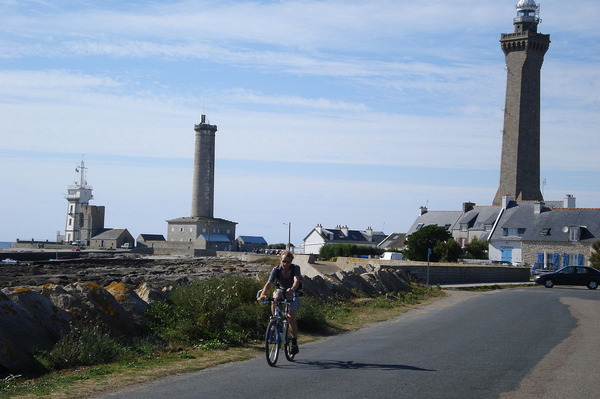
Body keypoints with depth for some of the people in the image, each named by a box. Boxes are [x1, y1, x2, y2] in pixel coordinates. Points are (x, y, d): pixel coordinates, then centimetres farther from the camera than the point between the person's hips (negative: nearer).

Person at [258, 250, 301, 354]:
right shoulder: (276, 270, -19)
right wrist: (263, 294, -50)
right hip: (281, 290, 1)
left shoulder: (295, 268, -21)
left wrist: (292, 289, -62)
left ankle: (294, 343, -1)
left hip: (293, 294, -1)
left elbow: (296, 281, -38)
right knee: (275, 298, -35)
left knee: (291, 317, -14)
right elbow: (269, 283, -31)